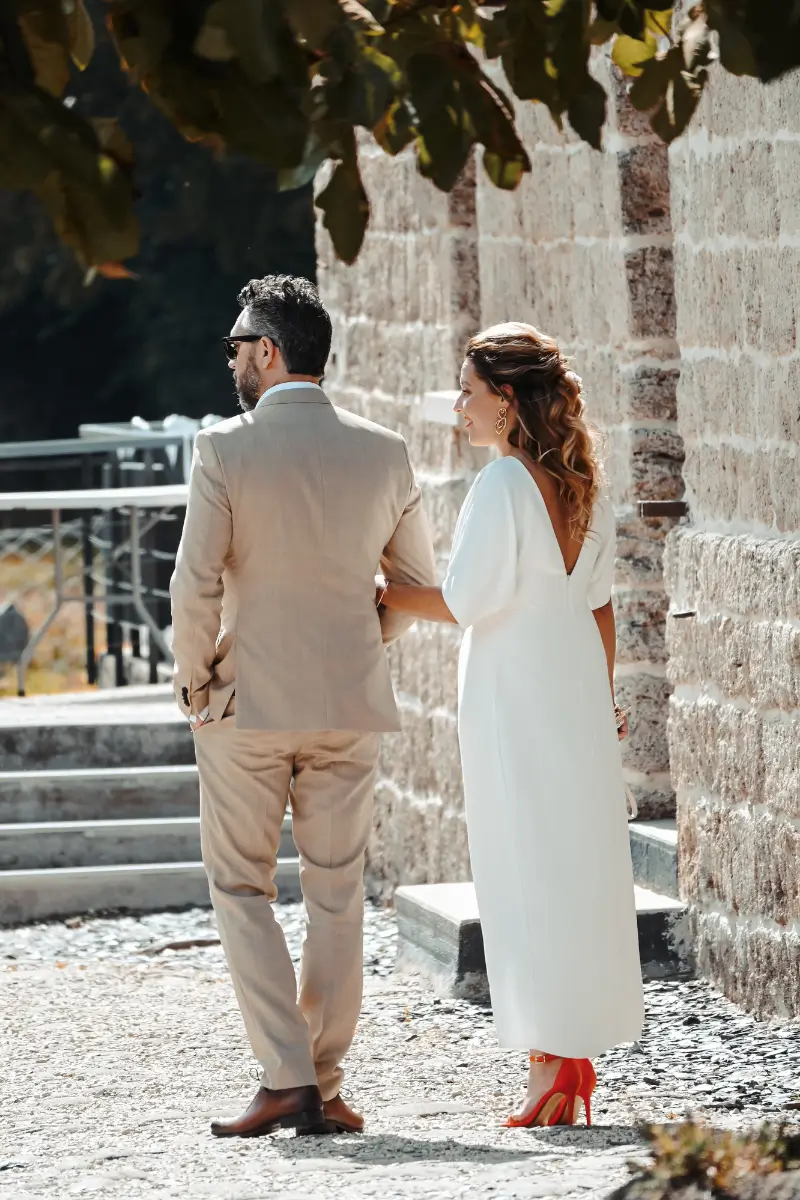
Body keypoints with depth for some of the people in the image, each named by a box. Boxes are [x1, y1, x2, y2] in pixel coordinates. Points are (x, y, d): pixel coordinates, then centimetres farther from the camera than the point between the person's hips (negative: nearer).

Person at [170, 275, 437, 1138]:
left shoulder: (224, 450, -11)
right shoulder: (384, 454, 1)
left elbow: (195, 583, -14)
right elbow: (417, 581, 9)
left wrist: (193, 680, 0)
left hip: (245, 703, -3)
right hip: (350, 708, 3)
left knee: (241, 890, 7)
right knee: (336, 896, 10)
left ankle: (286, 1077, -5)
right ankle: (324, 1090, 10)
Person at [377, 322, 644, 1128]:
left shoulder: (503, 485, -16)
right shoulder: (583, 487, 7)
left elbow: (465, 599, -17)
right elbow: (599, 606, 11)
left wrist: (380, 595, -5)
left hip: (512, 691, -7)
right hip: (576, 683, 7)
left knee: (527, 872, -3)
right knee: (581, 867, 11)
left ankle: (552, 1062, -3)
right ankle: (579, 1058, 16)